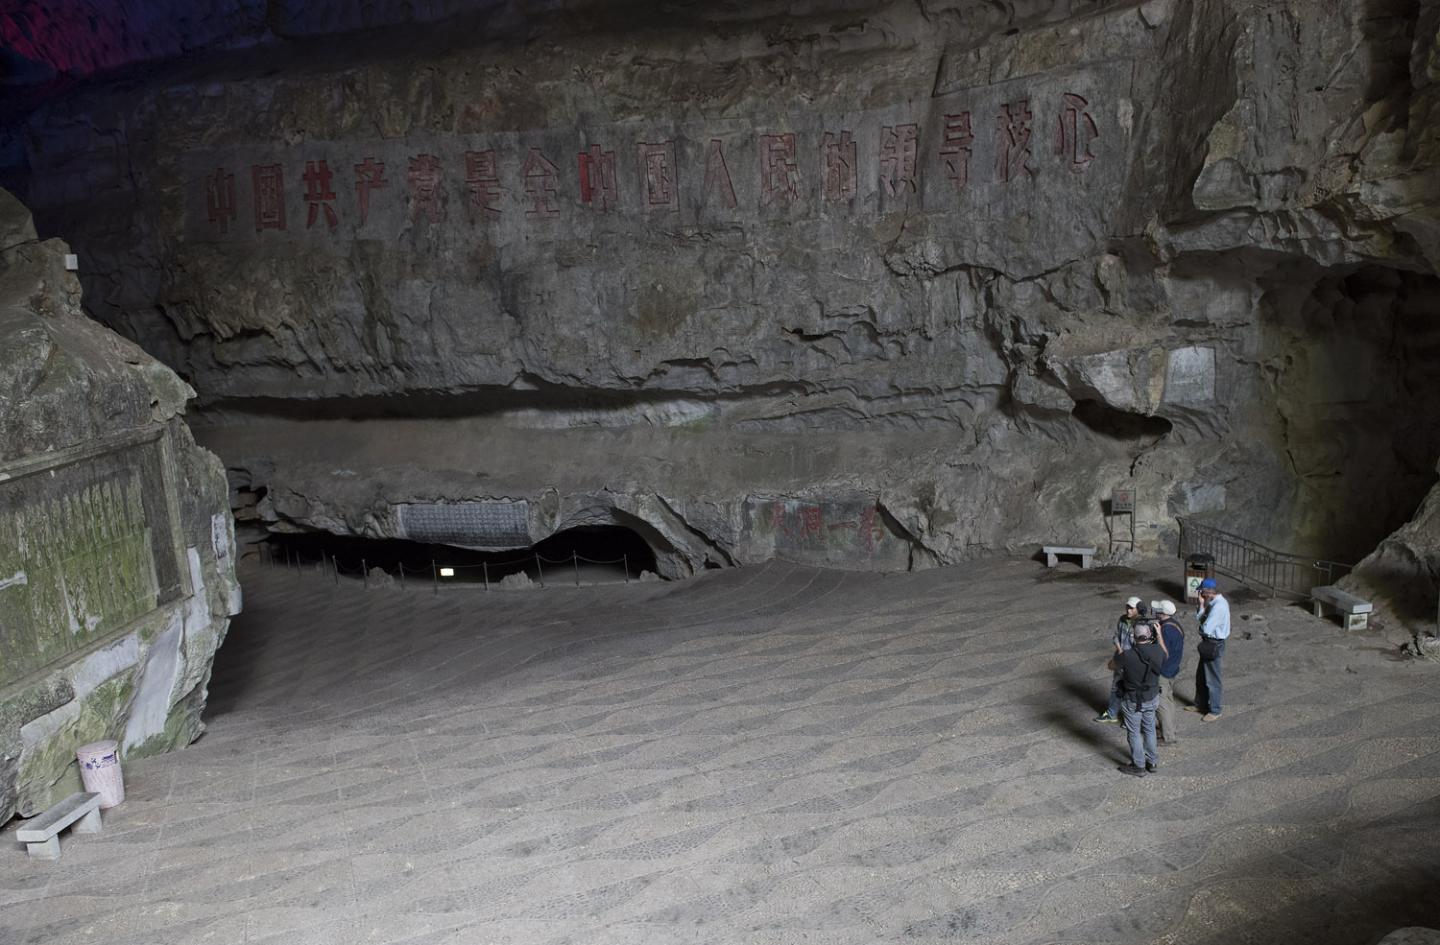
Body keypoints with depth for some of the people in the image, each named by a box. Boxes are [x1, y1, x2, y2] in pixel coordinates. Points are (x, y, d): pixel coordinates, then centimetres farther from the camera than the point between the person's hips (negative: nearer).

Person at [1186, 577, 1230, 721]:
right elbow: (1199, 618, 5)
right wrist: (1202, 604, -7)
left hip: (1213, 646, -10)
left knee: (1212, 679, 5)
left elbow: (1206, 628, -29)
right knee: (1201, 675, 22)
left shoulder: (1219, 606, -27)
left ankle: (1215, 711, 20)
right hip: (1208, 644, 10)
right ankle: (1200, 704, 38)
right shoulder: (1213, 602, 4)